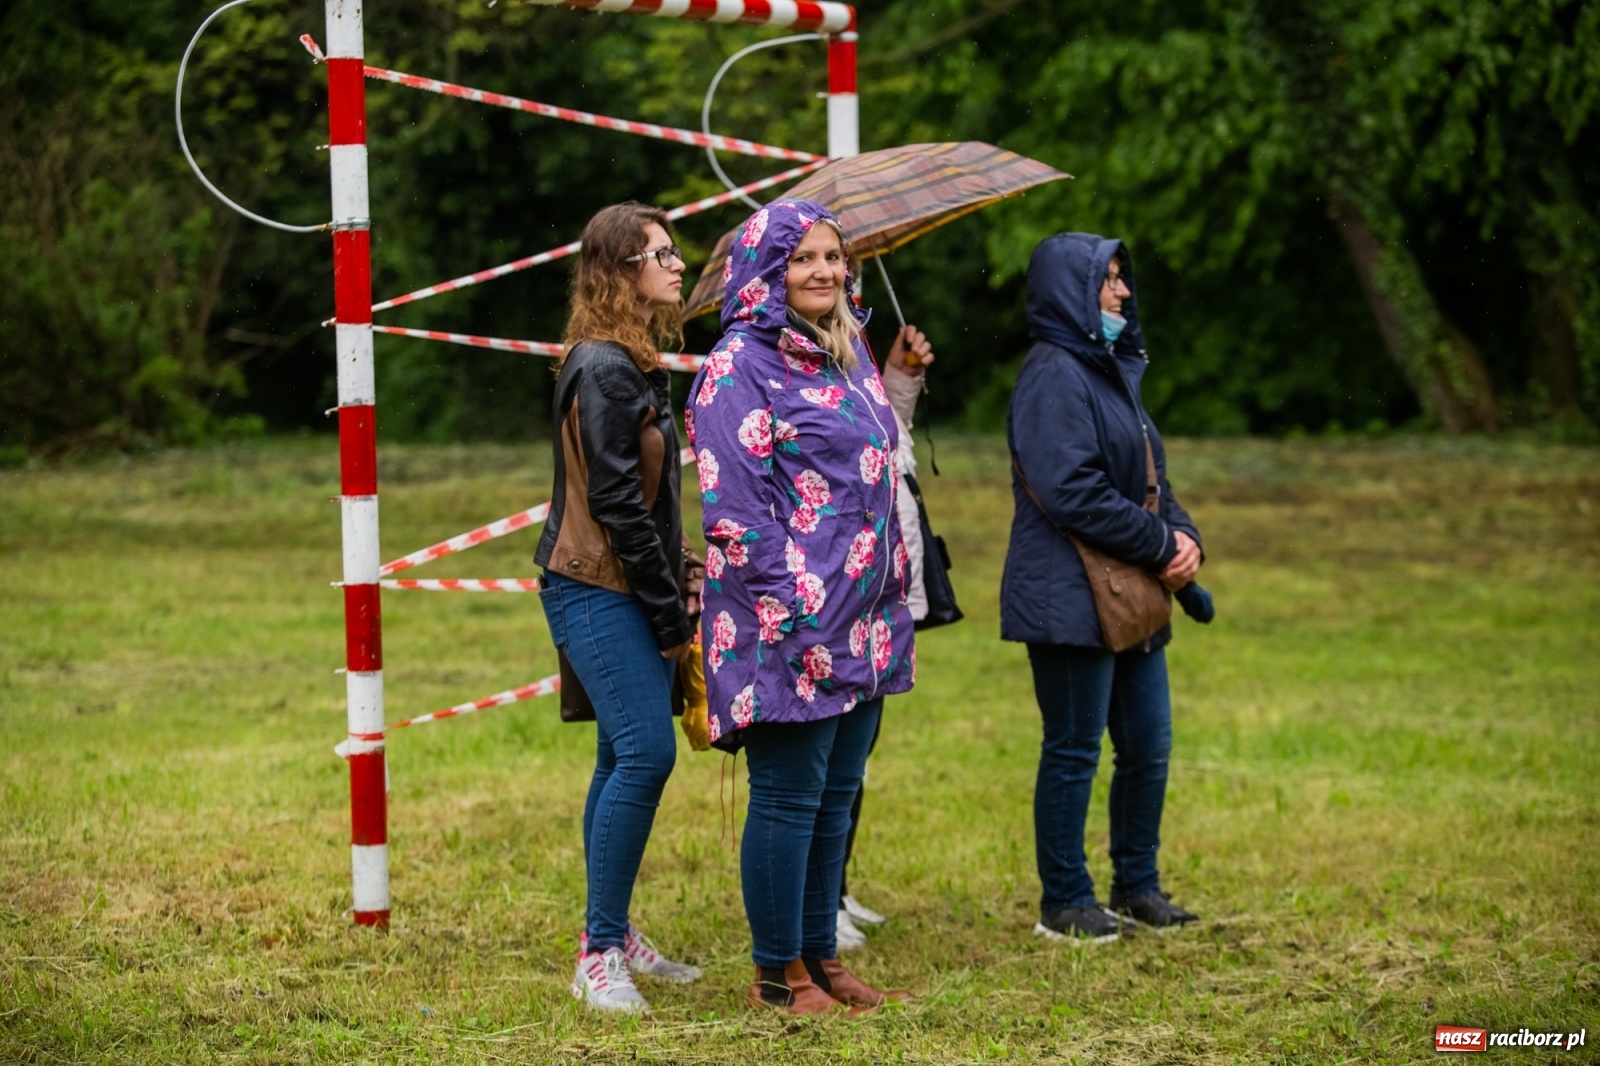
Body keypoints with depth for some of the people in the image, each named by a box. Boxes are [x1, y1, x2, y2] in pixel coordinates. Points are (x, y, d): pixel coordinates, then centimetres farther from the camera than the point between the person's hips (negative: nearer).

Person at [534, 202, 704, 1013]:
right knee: (646, 751, -15)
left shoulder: (636, 364, 15)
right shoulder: (602, 369, -15)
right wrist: (673, 613, -13)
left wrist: (681, 581, 8)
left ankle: (611, 934, 21)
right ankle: (599, 956, -11)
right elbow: (615, 502, -18)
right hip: (596, 590, -10)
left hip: (630, 591, 10)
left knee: (625, 756, 12)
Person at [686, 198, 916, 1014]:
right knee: (789, 795, -2)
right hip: (790, 623, -8)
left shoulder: (848, 353, 15)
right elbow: (735, 506, -15)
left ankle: (820, 956, 21)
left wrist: (891, 600, 18)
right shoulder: (740, 365, -10)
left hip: (860, 621, 8)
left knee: (837, 793, 12)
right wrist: (791, 613, -20)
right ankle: (777, 972, 6)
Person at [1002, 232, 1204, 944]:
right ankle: (1064, 904, 7)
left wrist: (1184, 536, 2)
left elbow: (1150, 478, 21)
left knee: (1148, 747, 11)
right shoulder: (1053, 375, -13)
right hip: (1070, 598, -9)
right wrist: (1161, 544, -15)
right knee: (1074, 751, -2)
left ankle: (1137, 887, 24)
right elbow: (1073, 493, -21)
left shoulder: (1113, 370, 17)